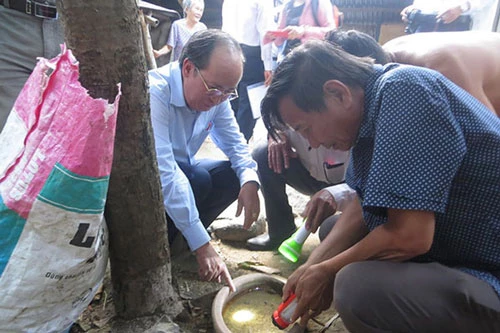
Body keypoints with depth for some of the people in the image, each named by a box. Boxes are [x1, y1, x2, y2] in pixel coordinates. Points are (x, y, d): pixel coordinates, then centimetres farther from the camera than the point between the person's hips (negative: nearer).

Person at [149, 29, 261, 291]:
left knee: (235, 175, -11)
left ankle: (176, 236, -3)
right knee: (199, 179, -31)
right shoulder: (154, 93, -32)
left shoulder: (216, 95, -9)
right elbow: (164, 175, -38)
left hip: (180, 170, 7)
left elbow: (234, 142, -1)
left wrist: (249, 181, -24)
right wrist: (202, 245, -37)